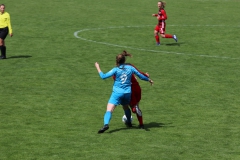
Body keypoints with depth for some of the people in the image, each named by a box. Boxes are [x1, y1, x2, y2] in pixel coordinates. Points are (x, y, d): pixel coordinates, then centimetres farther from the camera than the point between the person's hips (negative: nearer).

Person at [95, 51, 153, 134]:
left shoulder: (116, 69, -5)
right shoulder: (130, 68, 5)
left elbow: (103, 76, -9)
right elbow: (141, 76, 16)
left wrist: (98, 68, 5)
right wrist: (149, 80, 34)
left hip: (117, 93, -5)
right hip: (127, 92, 5)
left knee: (109, 110, -14)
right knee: (125, 107, 33)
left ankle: (106, 124, -37)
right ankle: (129, 123, 47)